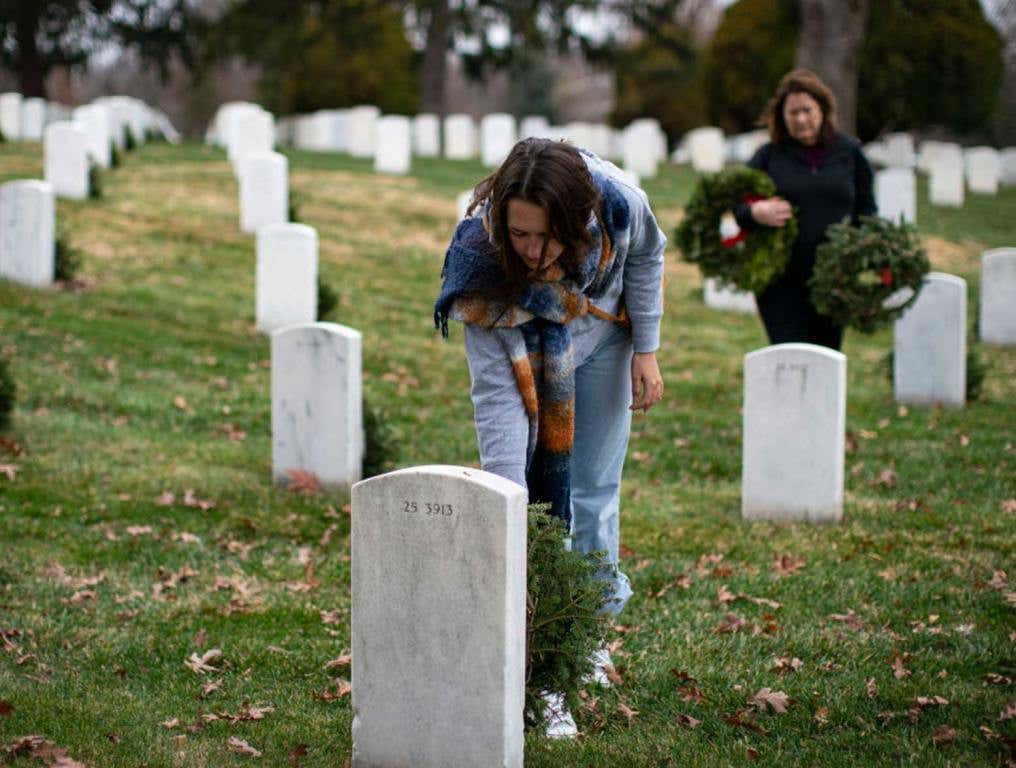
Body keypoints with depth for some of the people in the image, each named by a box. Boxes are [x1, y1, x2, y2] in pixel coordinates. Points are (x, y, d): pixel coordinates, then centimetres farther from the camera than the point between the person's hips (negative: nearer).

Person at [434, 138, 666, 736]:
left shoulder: (616, 200, -38)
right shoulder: (478, 258, -41)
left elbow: (646, 257, -10)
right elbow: (494, 395, -38)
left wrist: (646, 351, -7)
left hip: (601, 333, 2)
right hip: (519, 345, -2)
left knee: (594, 489, 7)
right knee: (528, 493, -13)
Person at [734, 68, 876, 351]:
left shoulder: (849, 153, 8)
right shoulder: (769, 155, 4)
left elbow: (866, 211, 13)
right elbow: (733, 205, 4)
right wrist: (755, 213, -19)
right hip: (781, 283, -2)